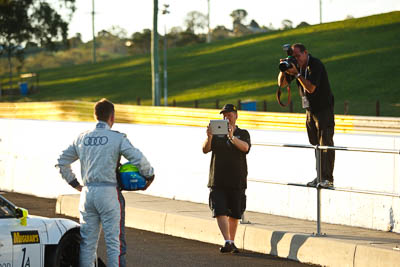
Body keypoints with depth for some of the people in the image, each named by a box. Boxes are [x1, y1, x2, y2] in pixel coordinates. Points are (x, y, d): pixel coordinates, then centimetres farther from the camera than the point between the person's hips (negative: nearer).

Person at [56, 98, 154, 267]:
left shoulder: (82, 138, 9)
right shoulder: (117, 138, -5)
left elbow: (62, 162, 15)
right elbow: (139, 160, -12)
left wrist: (75, 183, 20)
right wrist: (150, 176, 5)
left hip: (87, 193, 5)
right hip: (109, 193, -5)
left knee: (87, 241, 9)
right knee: (114, 241, -1)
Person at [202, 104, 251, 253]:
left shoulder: (243, 134, 7)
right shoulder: (217, 133, 10)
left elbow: (245, 147, -15)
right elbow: (205, 150, -3)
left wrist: (232, 137, -31)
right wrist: (209, 137, -23)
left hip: (237, 181, 0)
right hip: (218, 180, 0)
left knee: (234, 214, 6)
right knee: (220, 212, -13)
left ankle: (232, 243, 19)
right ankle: (227, 242, -18)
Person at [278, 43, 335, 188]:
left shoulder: (316, 65, -17)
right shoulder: (298, 65, 6)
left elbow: (311, 88, -25)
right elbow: (281, 83, 8)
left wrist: (297, 74, -27)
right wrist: (283, 70, -10)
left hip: (324, 109, -8)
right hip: (310, 110, 8)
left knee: (326, 144, -11)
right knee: (315, 145, 7)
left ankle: (328, 179, -13)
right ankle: (319, 176, 10)